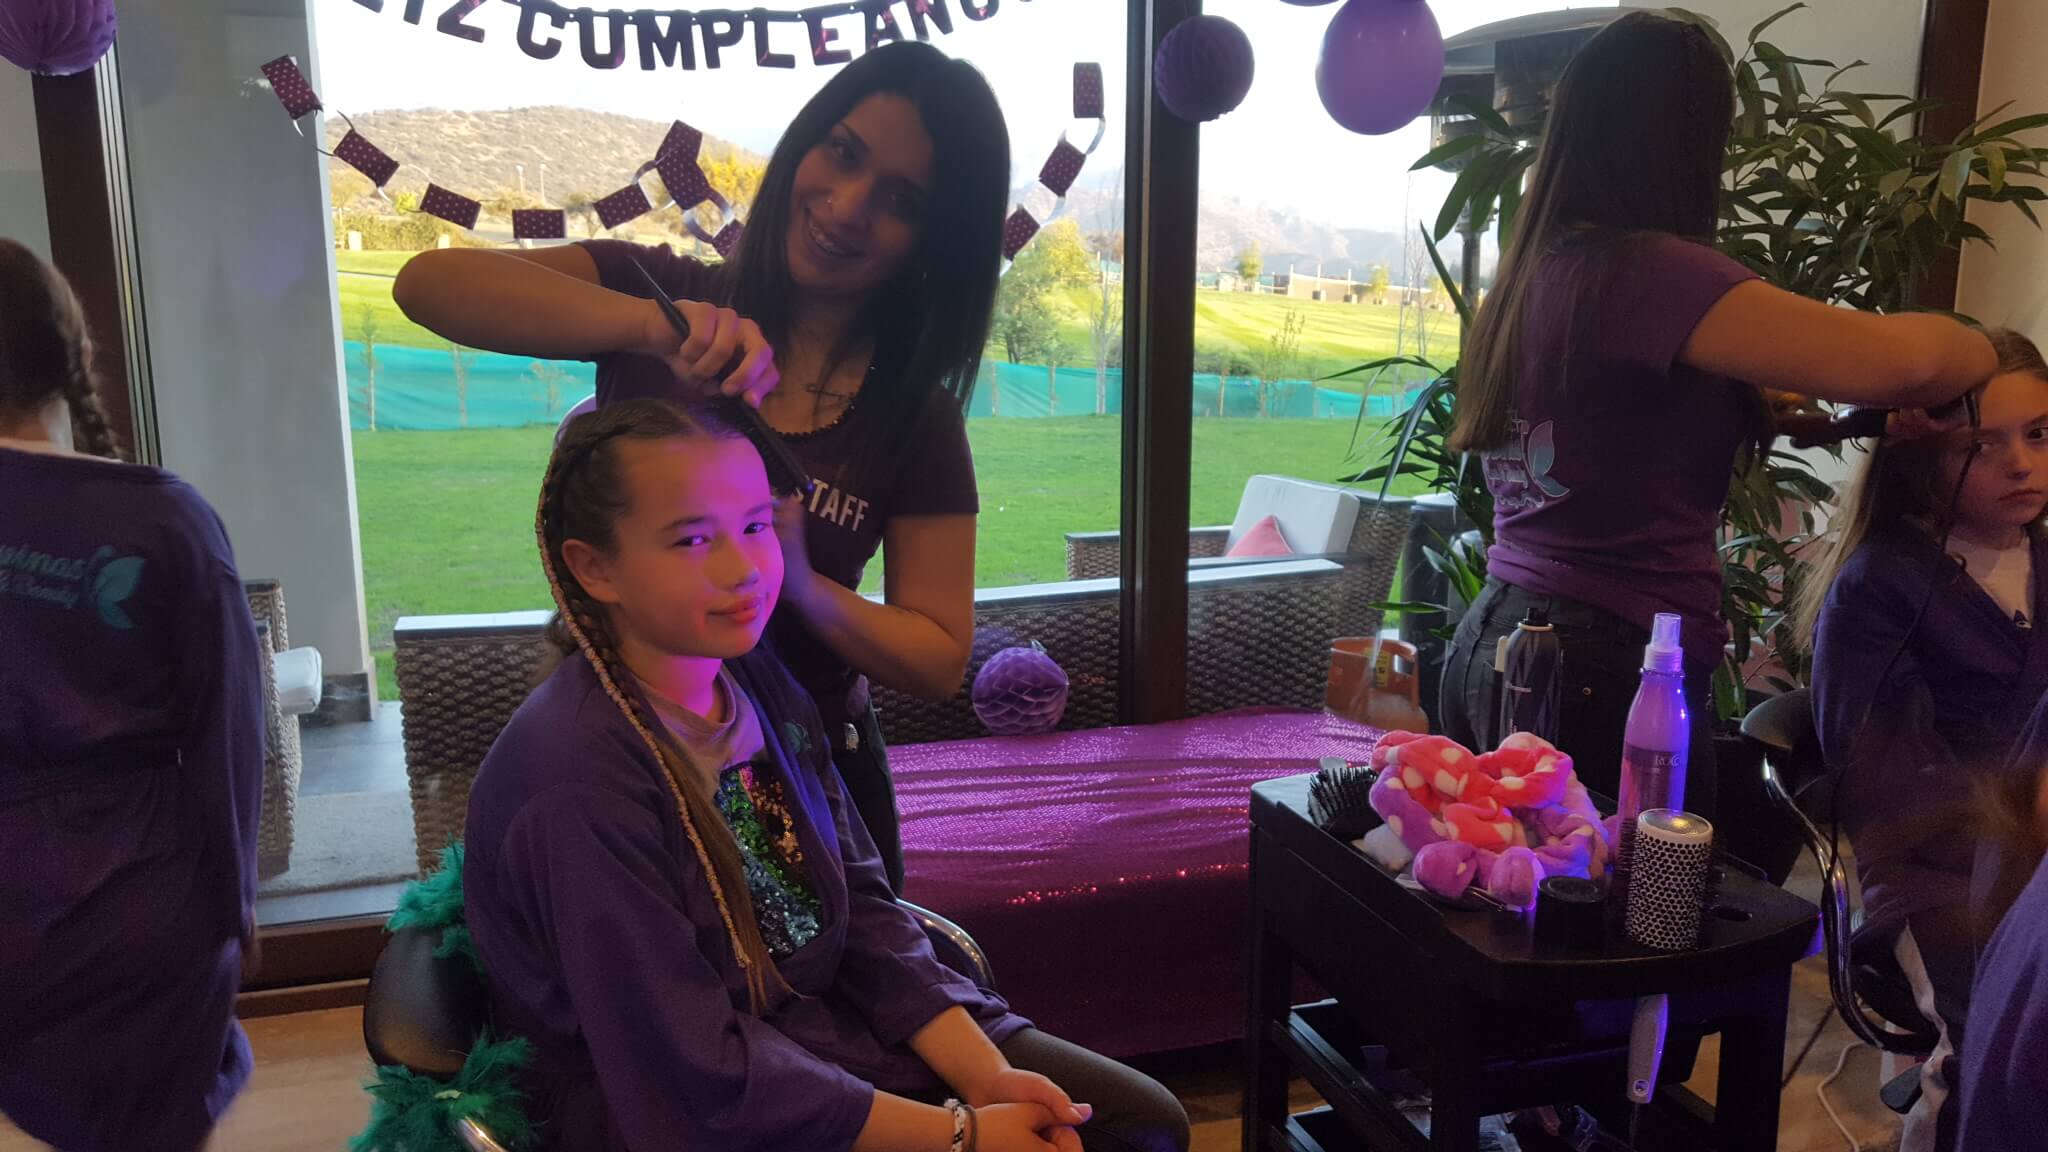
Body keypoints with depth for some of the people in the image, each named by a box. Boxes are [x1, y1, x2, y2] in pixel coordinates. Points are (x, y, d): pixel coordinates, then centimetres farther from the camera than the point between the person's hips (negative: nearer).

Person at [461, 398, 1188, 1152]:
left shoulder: (761, 682, -2)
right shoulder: (578, 779, -25)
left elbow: (862, 904, 2)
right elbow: (698, 1069, -22)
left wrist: (988, 1075, -10)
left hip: (822, 1020, 7)